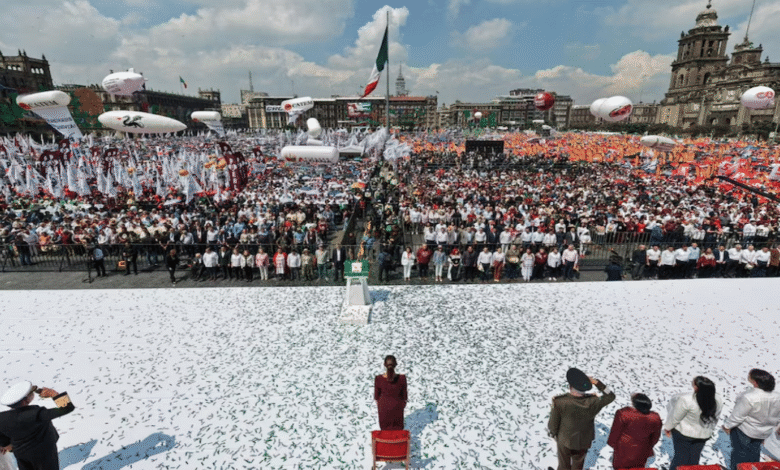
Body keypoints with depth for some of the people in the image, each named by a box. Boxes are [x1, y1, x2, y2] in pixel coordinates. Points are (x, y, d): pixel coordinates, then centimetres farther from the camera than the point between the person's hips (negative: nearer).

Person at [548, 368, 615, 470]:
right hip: (584, 442, 2)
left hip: (565, 441, -2)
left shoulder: (559, 402, -36)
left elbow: (553, 424, -20)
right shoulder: (593, 402, -30)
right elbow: (610, 396, -9)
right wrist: (597, 383, -14)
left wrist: (554, 434, 1)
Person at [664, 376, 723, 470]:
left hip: (684, 432, -4)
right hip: (703, 435, 4)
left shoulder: (686, 400, -35)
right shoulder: (718, 400, -17)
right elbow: (714, 419, 1)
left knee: (681, 456, 14)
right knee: (694, 458, 22)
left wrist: (667, 427, -1)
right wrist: (709, 430, 19)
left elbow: (675, 417, -19)